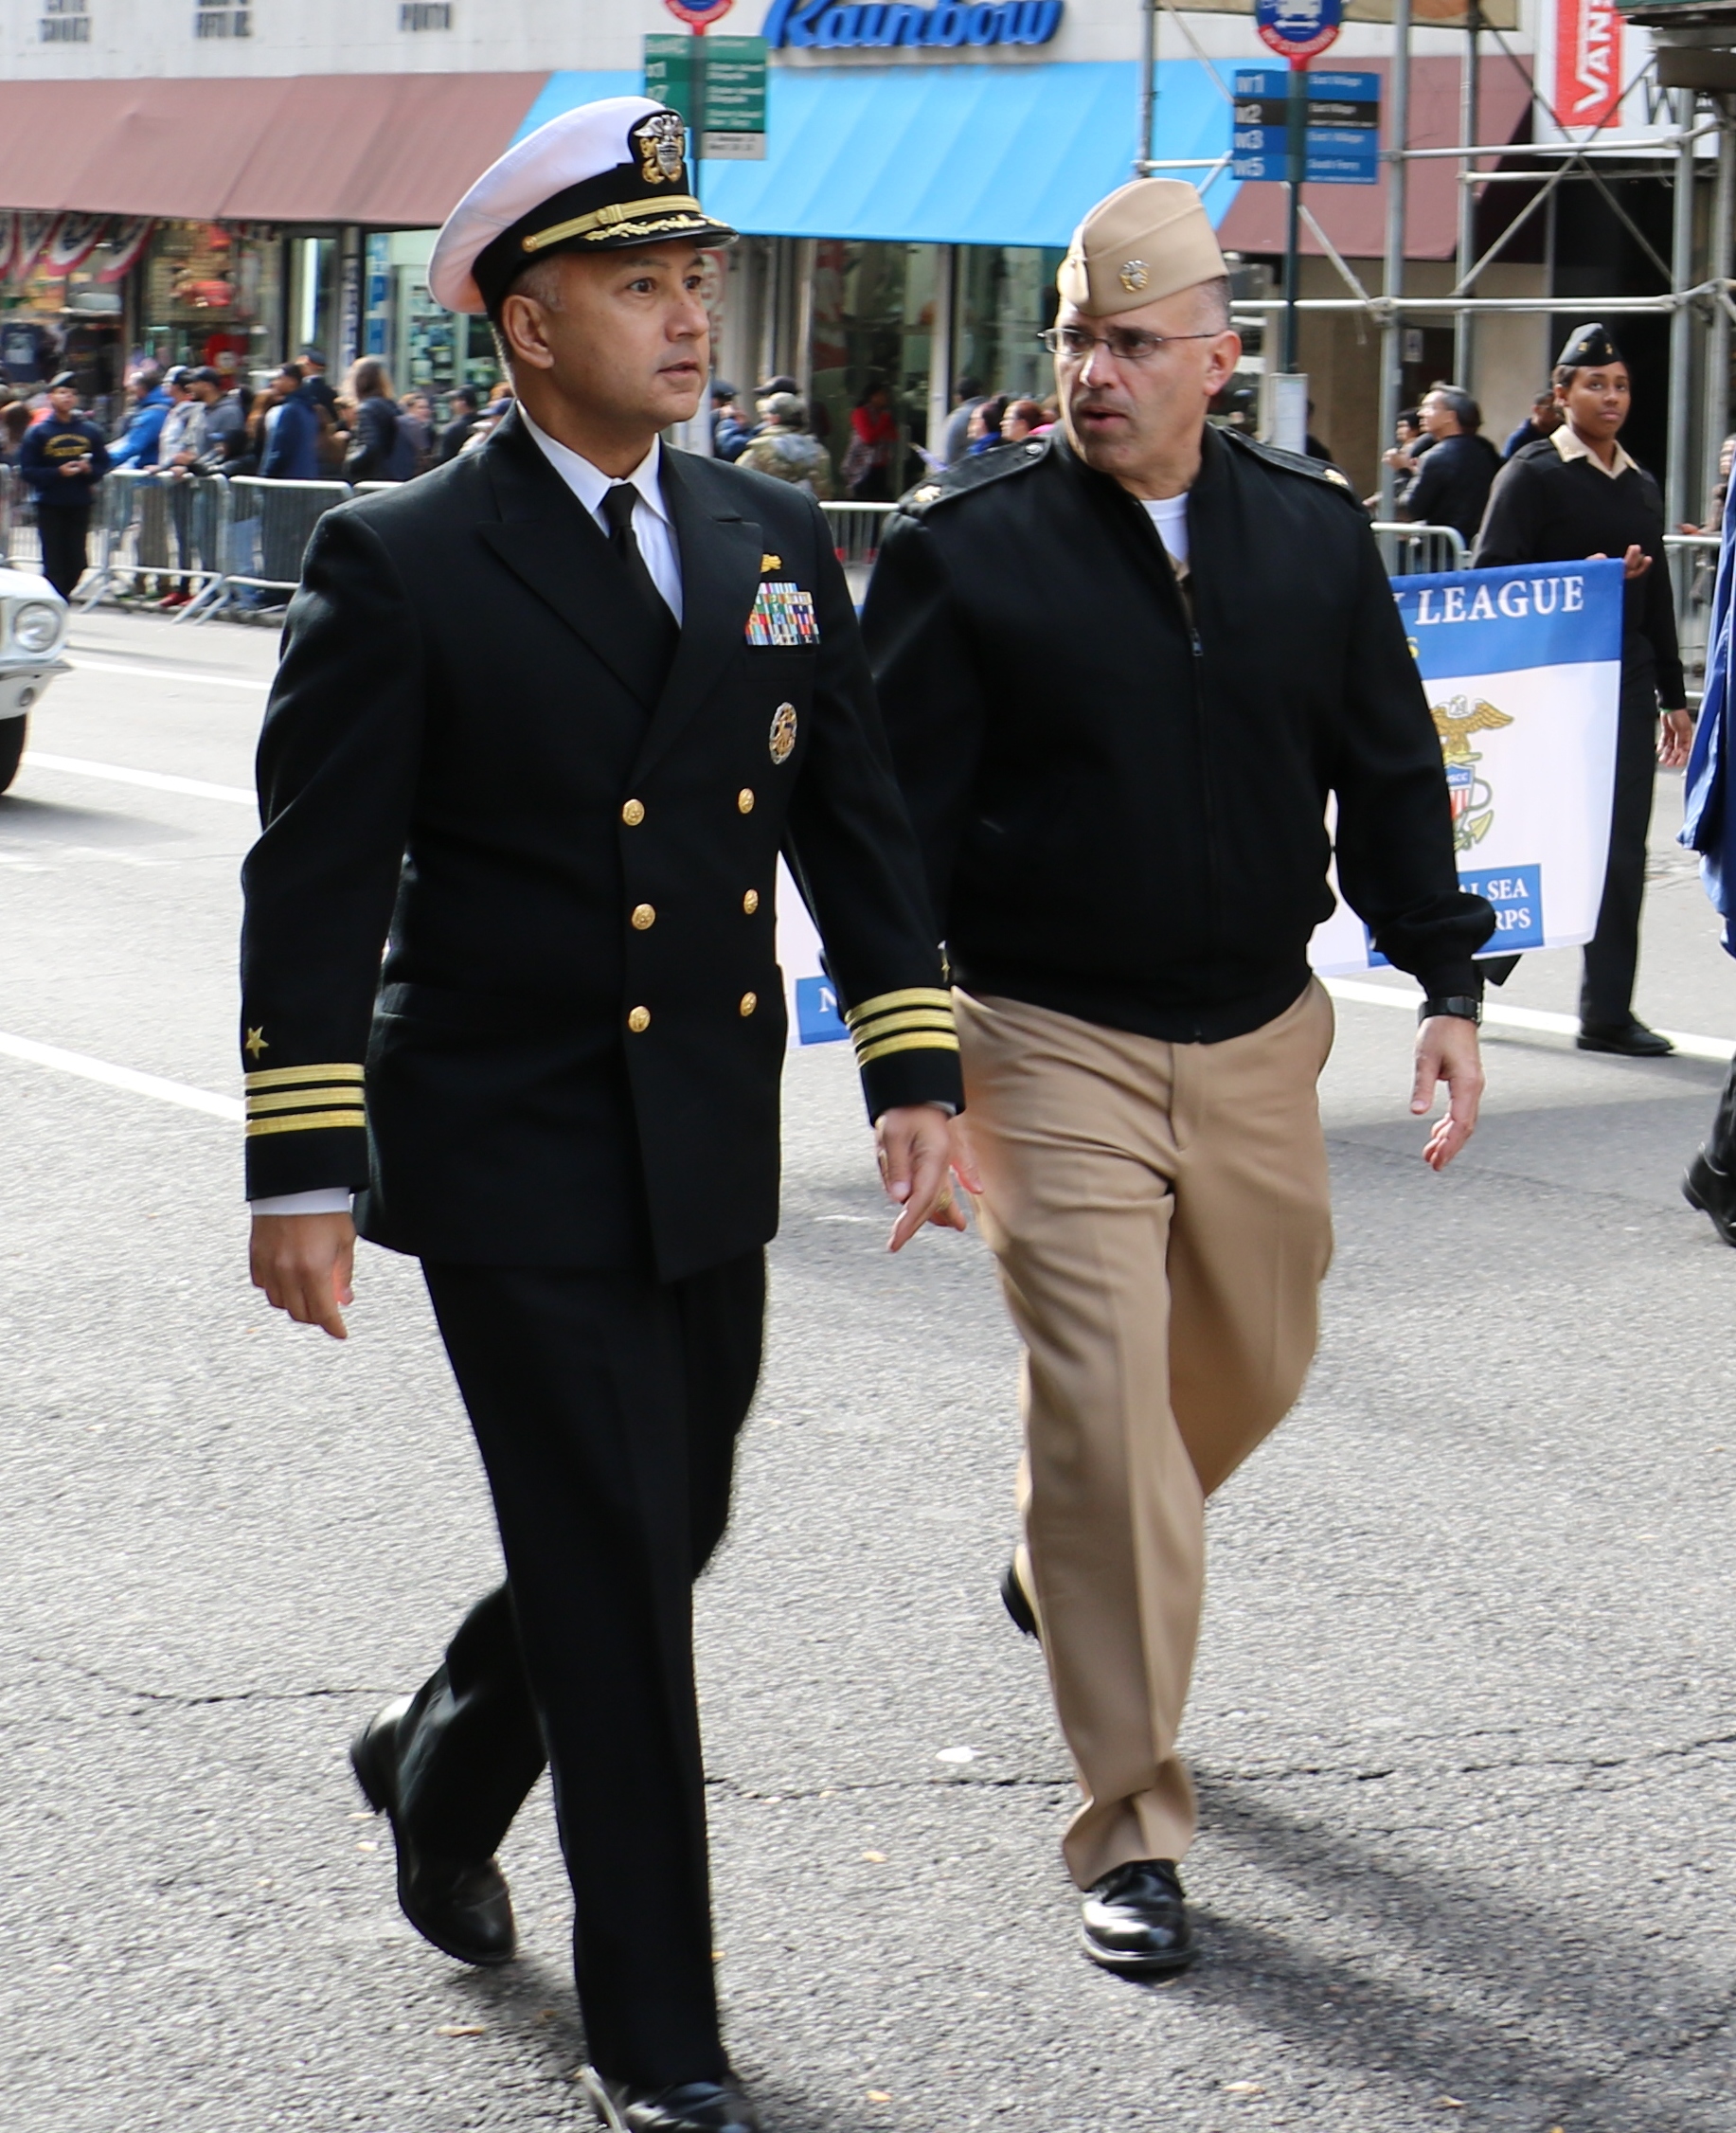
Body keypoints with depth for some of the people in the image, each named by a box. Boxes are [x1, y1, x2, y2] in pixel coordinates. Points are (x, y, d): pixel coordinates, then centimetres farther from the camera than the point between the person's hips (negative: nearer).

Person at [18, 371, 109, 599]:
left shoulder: (90, 431, 7)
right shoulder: (37, 432, -1)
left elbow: (103, 465, 11)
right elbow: (28, 470, -5)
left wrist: (88, 470, -10)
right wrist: (58, 472, -17)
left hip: (80, 505, 3)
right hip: (50, 506, -3)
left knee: (77, 563, 3)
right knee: (54, 564, -3)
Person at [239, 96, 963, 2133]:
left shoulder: (775, 546, 8)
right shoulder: (398, 565, -9)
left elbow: (855, 823, 12)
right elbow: (313, 883, -10)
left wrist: (915, 1072, 2)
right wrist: (303, 1172, -14)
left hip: (711, 1158, 6)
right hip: (510, 1155, -6)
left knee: (669, 1528, 17)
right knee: (612, 1576, -5)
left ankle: (438, 1769, 46)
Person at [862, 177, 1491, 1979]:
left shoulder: (1313, 533, 3)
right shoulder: (966, 547, -7)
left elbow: (1390, 774, 11)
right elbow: (895, 814, -5)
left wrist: (1447, 982, 3)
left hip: (1258, 1040, 5)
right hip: (1049, 1047, -4)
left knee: (1253, 1363, 17)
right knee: (1102, 1409, -9)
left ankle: (1068, 1567, 49)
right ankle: (1131, 1829, 0)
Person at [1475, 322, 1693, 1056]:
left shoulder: (1641, 486, 16)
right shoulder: (1532, 474, -4)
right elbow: (1492, 575, -10)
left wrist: (1673, 696, 18)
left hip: (1626, 682, 6)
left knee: (1622, 849, 2)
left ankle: (1608, 1011, 7)